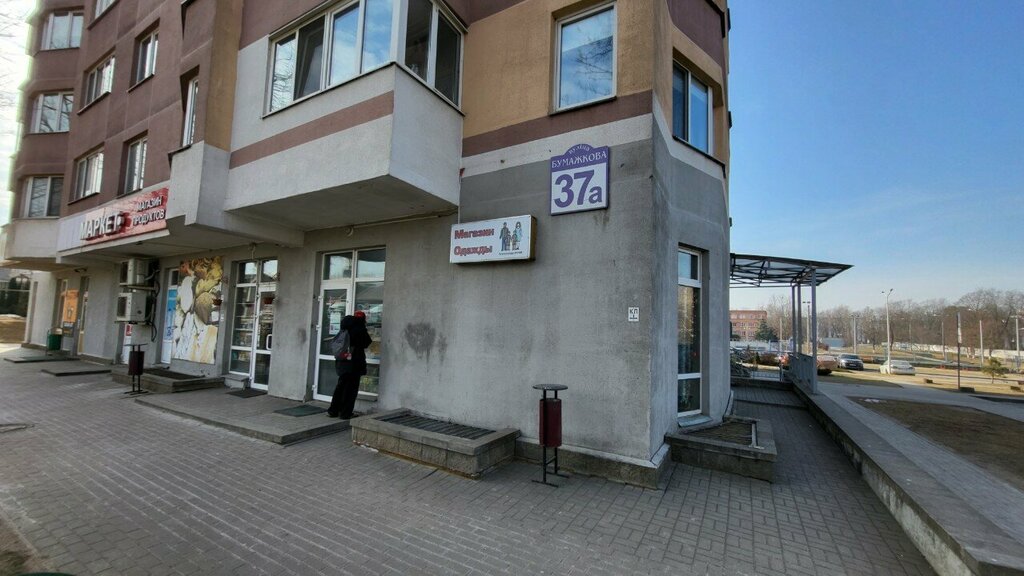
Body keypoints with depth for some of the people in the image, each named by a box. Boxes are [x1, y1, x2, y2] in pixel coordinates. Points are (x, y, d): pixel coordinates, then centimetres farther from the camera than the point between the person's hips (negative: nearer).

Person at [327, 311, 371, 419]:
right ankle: (345, 413, 6)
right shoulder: (360, 329, -11)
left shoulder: (344, 329, 10)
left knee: (341, 386, 17)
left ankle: (333, 411, 23)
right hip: (354, 361, -7)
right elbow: (367, 343, -3)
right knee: (351, 388, 1)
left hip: (340, 360, 7)